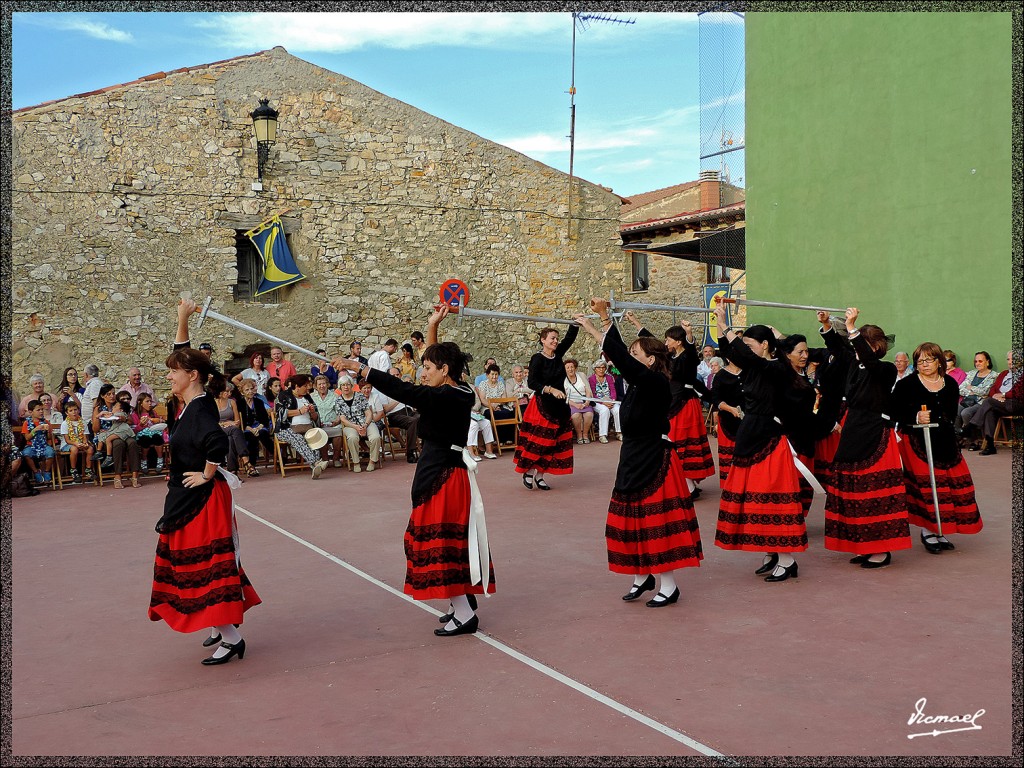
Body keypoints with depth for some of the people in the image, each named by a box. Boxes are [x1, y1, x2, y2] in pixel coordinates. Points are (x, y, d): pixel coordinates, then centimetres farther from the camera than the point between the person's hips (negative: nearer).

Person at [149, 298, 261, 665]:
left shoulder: (199, 409, -21)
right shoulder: (191, 403, 6)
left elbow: (217, 442, -40)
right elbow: (184, 357, 16)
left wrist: (207, 475, -25)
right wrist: (182, 321, 8)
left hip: (202, 499, -10)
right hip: (189, 499, 10)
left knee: (207, 566, -5)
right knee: (197, 565, 18)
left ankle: (231, 638, 1)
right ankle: (221, 626, 29)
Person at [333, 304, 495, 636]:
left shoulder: (443, 397, -21)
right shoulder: (460, 392, 5)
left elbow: (401, 389, -26)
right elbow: (439, 359, 21)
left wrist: (359, 368, -23)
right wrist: (432, 327, 18)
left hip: (440, 475, -10)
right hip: (449, 468, 10)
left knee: (440, 543, -3)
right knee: (450, 540, 17)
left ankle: (464, 614, 2)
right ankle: (464, 602, 25)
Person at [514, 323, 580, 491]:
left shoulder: (557, 355, 6)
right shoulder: (538, 359, -11)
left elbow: (570, 338, 6)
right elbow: (531, 382, -18)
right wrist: (551, 390, -26)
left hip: (559, 406, 7)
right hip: (542, 405, -7)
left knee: (553, 442, 7)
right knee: (538, 440, -4)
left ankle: (540, 475, 14)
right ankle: (528, 471, 13)